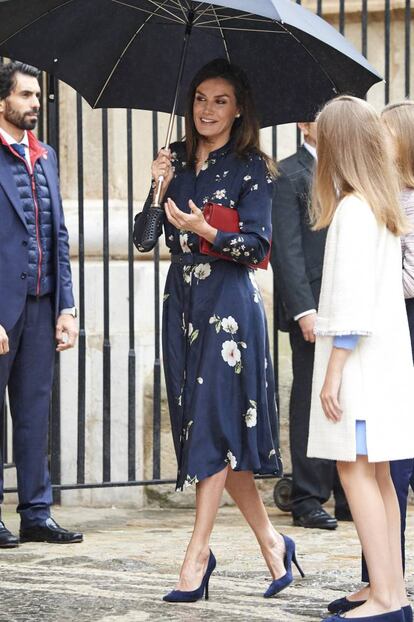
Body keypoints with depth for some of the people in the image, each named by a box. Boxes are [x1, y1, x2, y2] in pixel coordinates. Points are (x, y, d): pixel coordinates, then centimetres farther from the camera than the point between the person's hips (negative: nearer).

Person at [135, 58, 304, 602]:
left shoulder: (251, 168, -3)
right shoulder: (177, 160, 13)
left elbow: (257, 245, -10)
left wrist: (205, 231, -25)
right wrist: (159, 188, -6)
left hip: (229, 300, -6)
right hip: (182, 299, 6)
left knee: (214, 421, -9)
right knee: (201, 425, 6)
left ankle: (198, 554, -6)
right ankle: (271, 542, 15)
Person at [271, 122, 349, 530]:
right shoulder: (289, 175, -5)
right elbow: (286, 249, -11)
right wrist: (304, 309, -18)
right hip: (313, 308, -7)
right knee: (311, 404, -2)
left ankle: (348, 495, 16)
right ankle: (308, 500, 3)